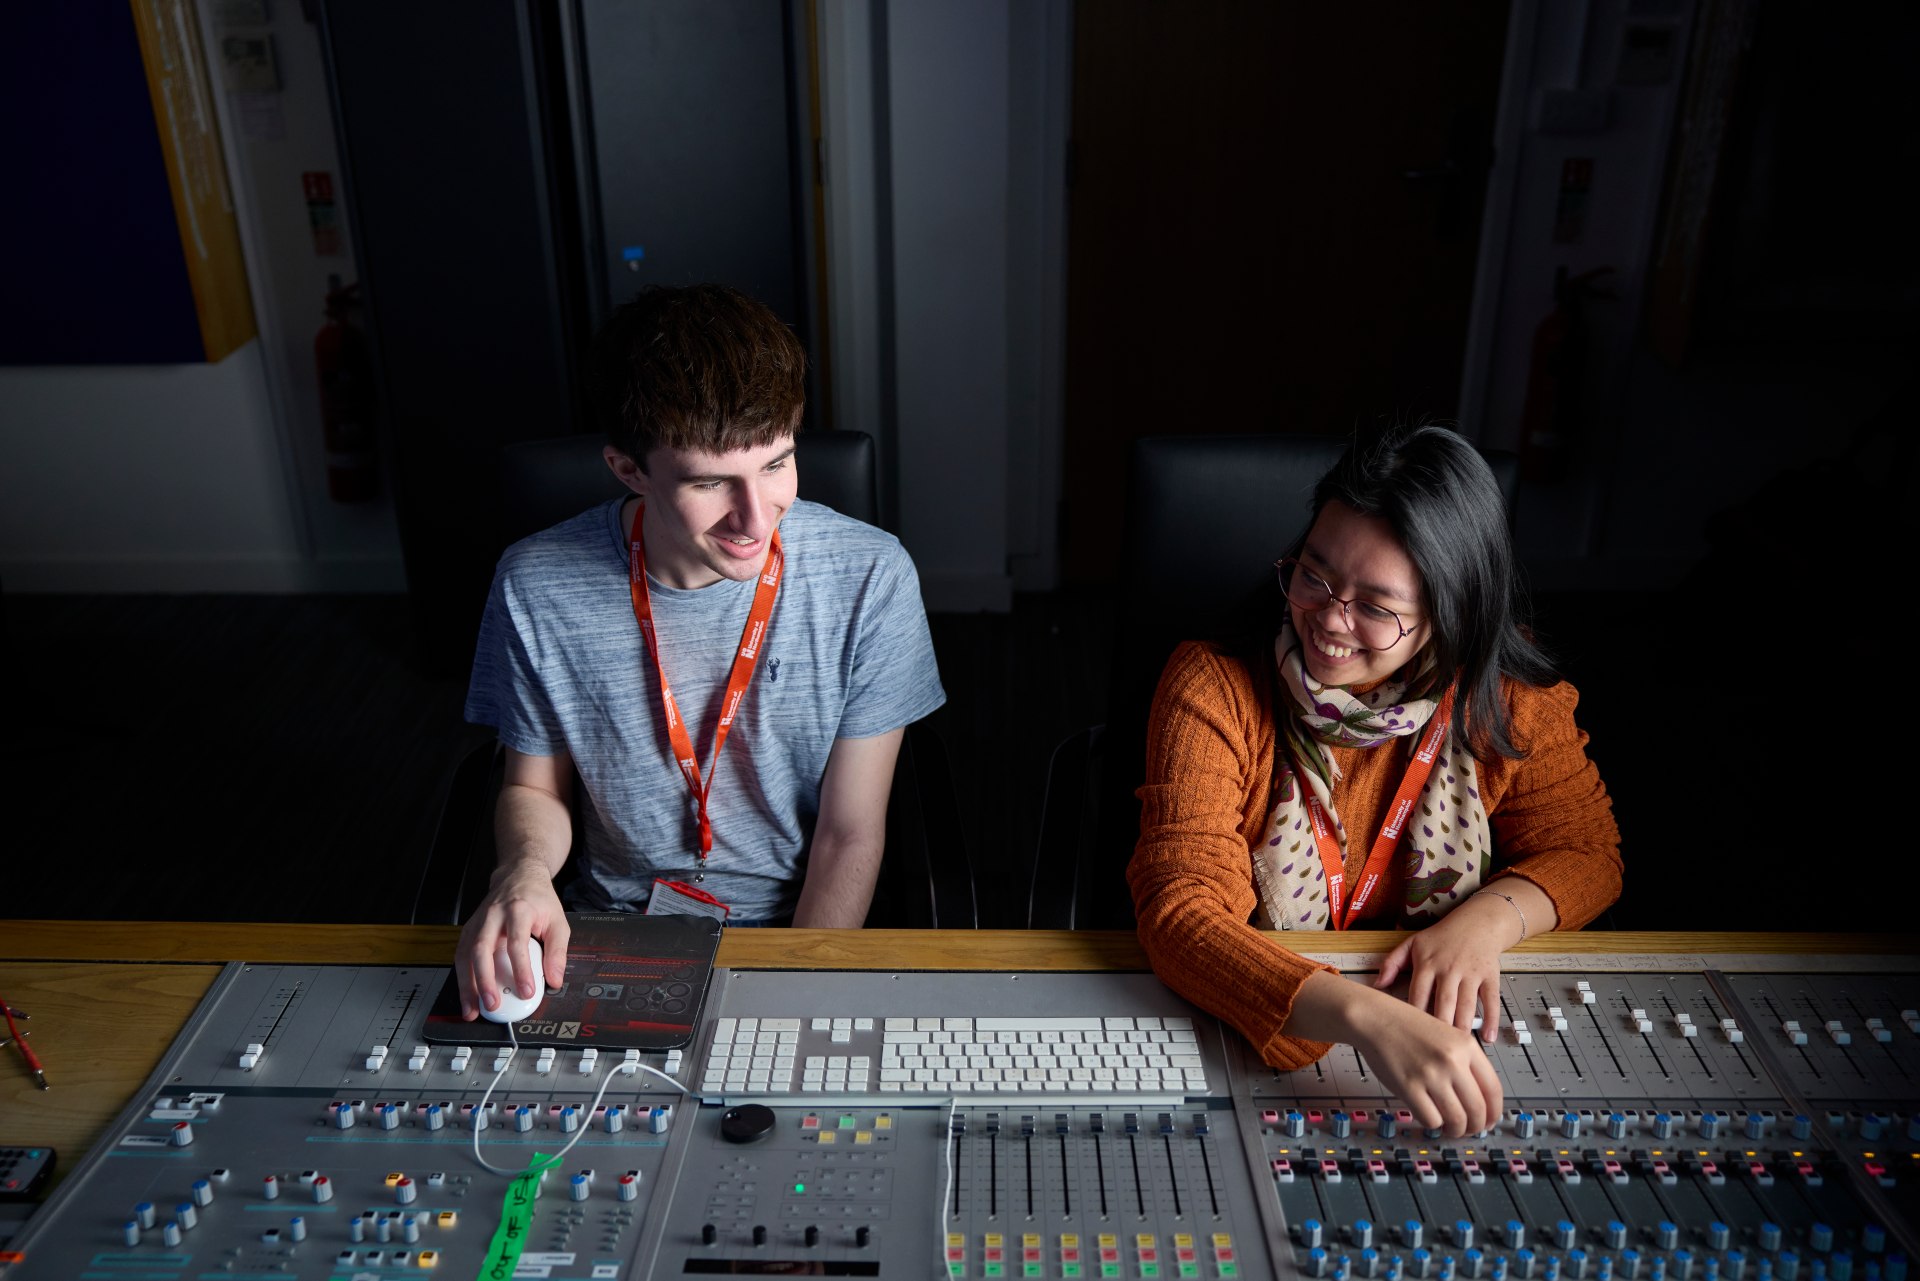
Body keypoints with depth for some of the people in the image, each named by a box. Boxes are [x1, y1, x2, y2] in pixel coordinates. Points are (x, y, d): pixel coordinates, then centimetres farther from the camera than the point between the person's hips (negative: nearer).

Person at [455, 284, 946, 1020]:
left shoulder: (869, 579, -15)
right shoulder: (537, 587, -12)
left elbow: (850, 834, -9)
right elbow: (534, 787, 4)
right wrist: (525, 869, -18)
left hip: (802, 931, -2)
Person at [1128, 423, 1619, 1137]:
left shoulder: (1507, 698, -7)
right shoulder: (1214, 689, -17)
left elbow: (1585, 850, 5)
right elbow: (1180, 912, -26)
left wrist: (1492, 915, -18)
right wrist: (1363, 1015, -42)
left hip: (1439, 1019, 3)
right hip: (1245, 1028, -2)